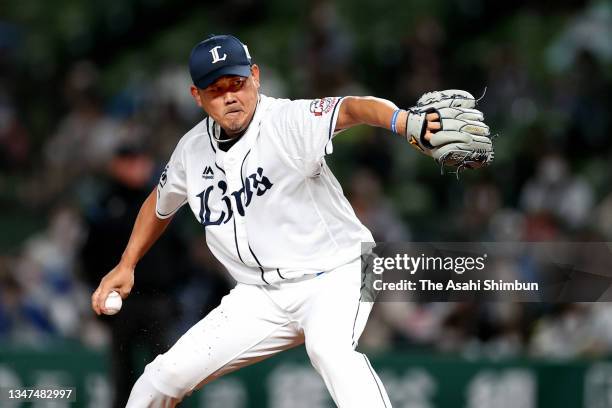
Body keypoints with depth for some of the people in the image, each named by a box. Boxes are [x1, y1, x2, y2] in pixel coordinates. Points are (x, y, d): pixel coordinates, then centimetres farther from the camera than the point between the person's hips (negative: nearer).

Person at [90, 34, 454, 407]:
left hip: (333, 277, -6)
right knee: (167, 376, 3)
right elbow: (161, 203, 23)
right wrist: (126, 266, 22)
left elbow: (349, 109, -40)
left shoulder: (288, 121, -19)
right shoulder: (193, 149, 1)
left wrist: (404, 122, -61)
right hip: (261, 298, 6)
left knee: (329, 348, -38)